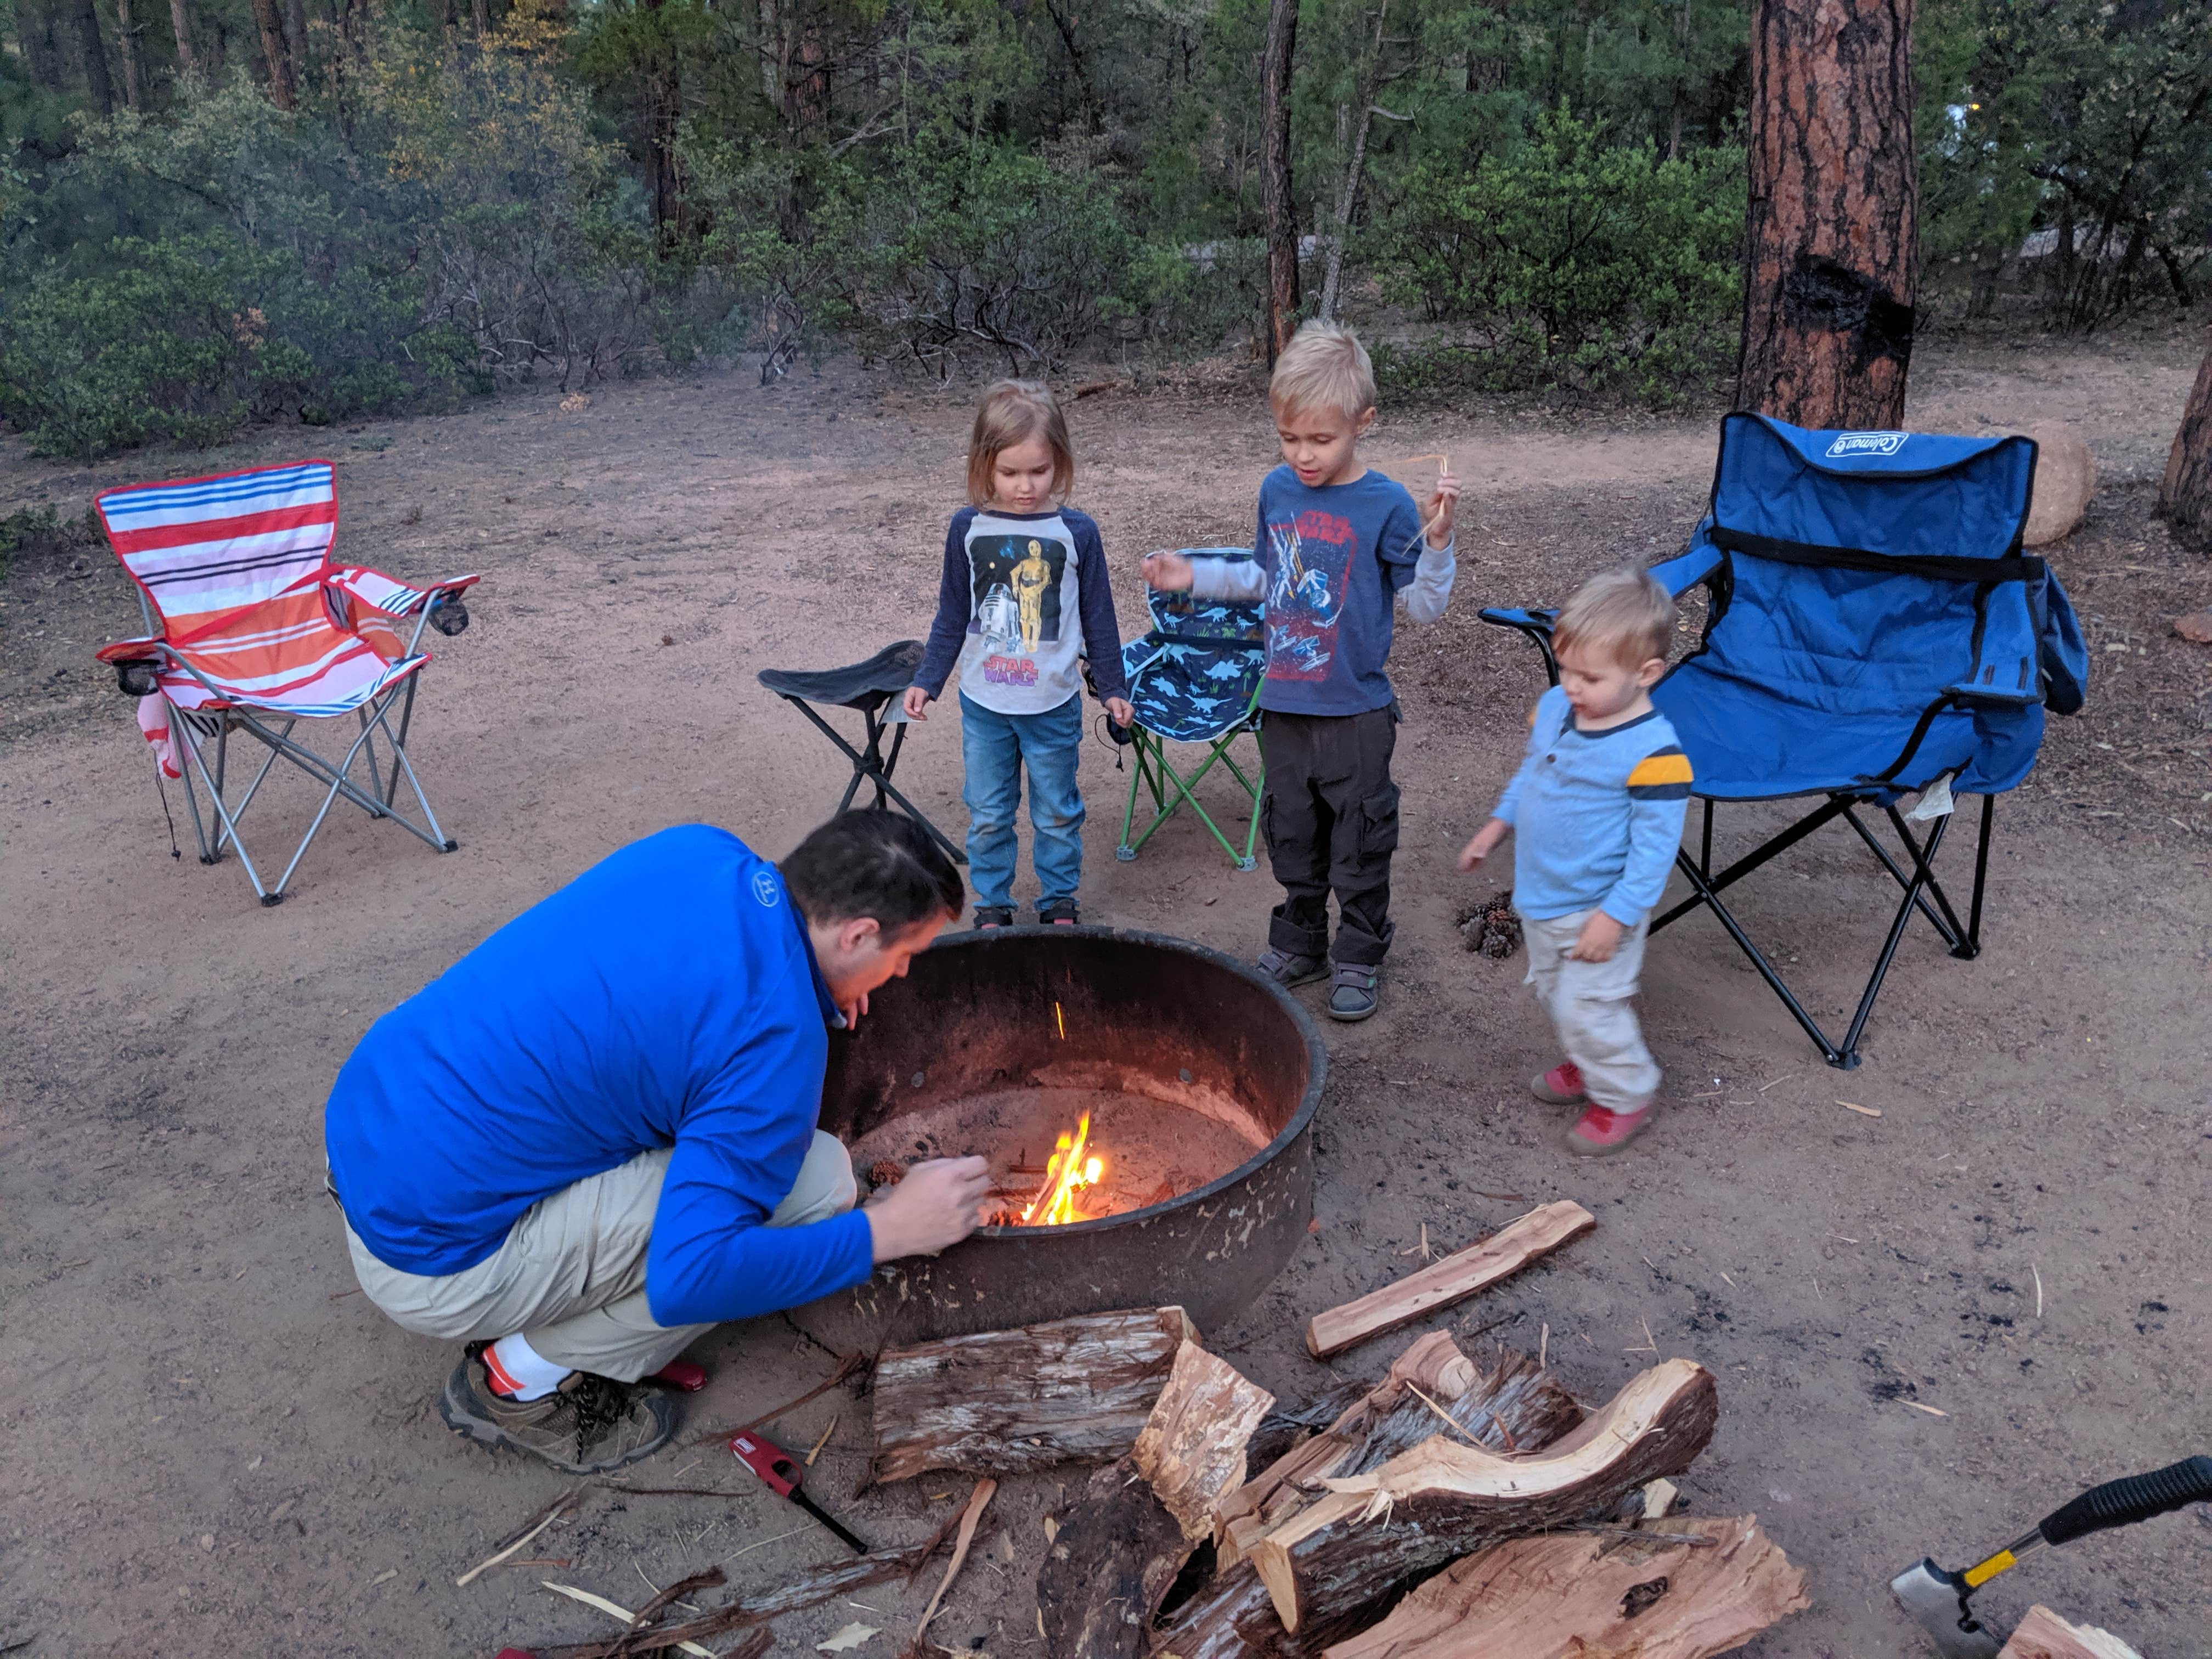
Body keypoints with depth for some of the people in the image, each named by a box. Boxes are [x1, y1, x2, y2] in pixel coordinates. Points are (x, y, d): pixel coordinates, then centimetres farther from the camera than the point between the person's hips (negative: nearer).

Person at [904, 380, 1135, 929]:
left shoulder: (1076, 532, -7)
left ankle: (1060, 902, 30)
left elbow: (1098, 616, 3)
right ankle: (992, 906, 27)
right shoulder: (969, 529, -3)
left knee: (1057, 813, 12)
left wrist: (1114, 687, 7)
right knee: (987, 815, 11)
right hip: (982, 704, 1)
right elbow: (952, 615, 7)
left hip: (1053, 704, -1)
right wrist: (927, 679, 5)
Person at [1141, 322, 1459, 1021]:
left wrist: (1437, 538, -24)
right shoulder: (1277, 490, 3)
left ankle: (1359, 958, 27)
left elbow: (1425, 607, -10)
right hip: (1282, 704, 5)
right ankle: (1299, 944, 36)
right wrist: (1195, 576, 10)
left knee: (1358, 843, 8)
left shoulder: (1386, 505, -13)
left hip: (1355, 712, -5)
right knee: (1293, 835, 18)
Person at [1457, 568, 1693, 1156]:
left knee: (1585, 1007, 0)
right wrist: (1497, 824, 12)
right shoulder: (1553, 707, -5)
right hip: (1541, 896, 8)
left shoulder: (1653, 753, -27)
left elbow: (1655, 846, -23)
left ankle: (1625, 1095, 25)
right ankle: (1587, 1066, 49)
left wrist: (1616, 916, -23)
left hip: (1599, 909, -8)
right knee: (1552, 991, 24)